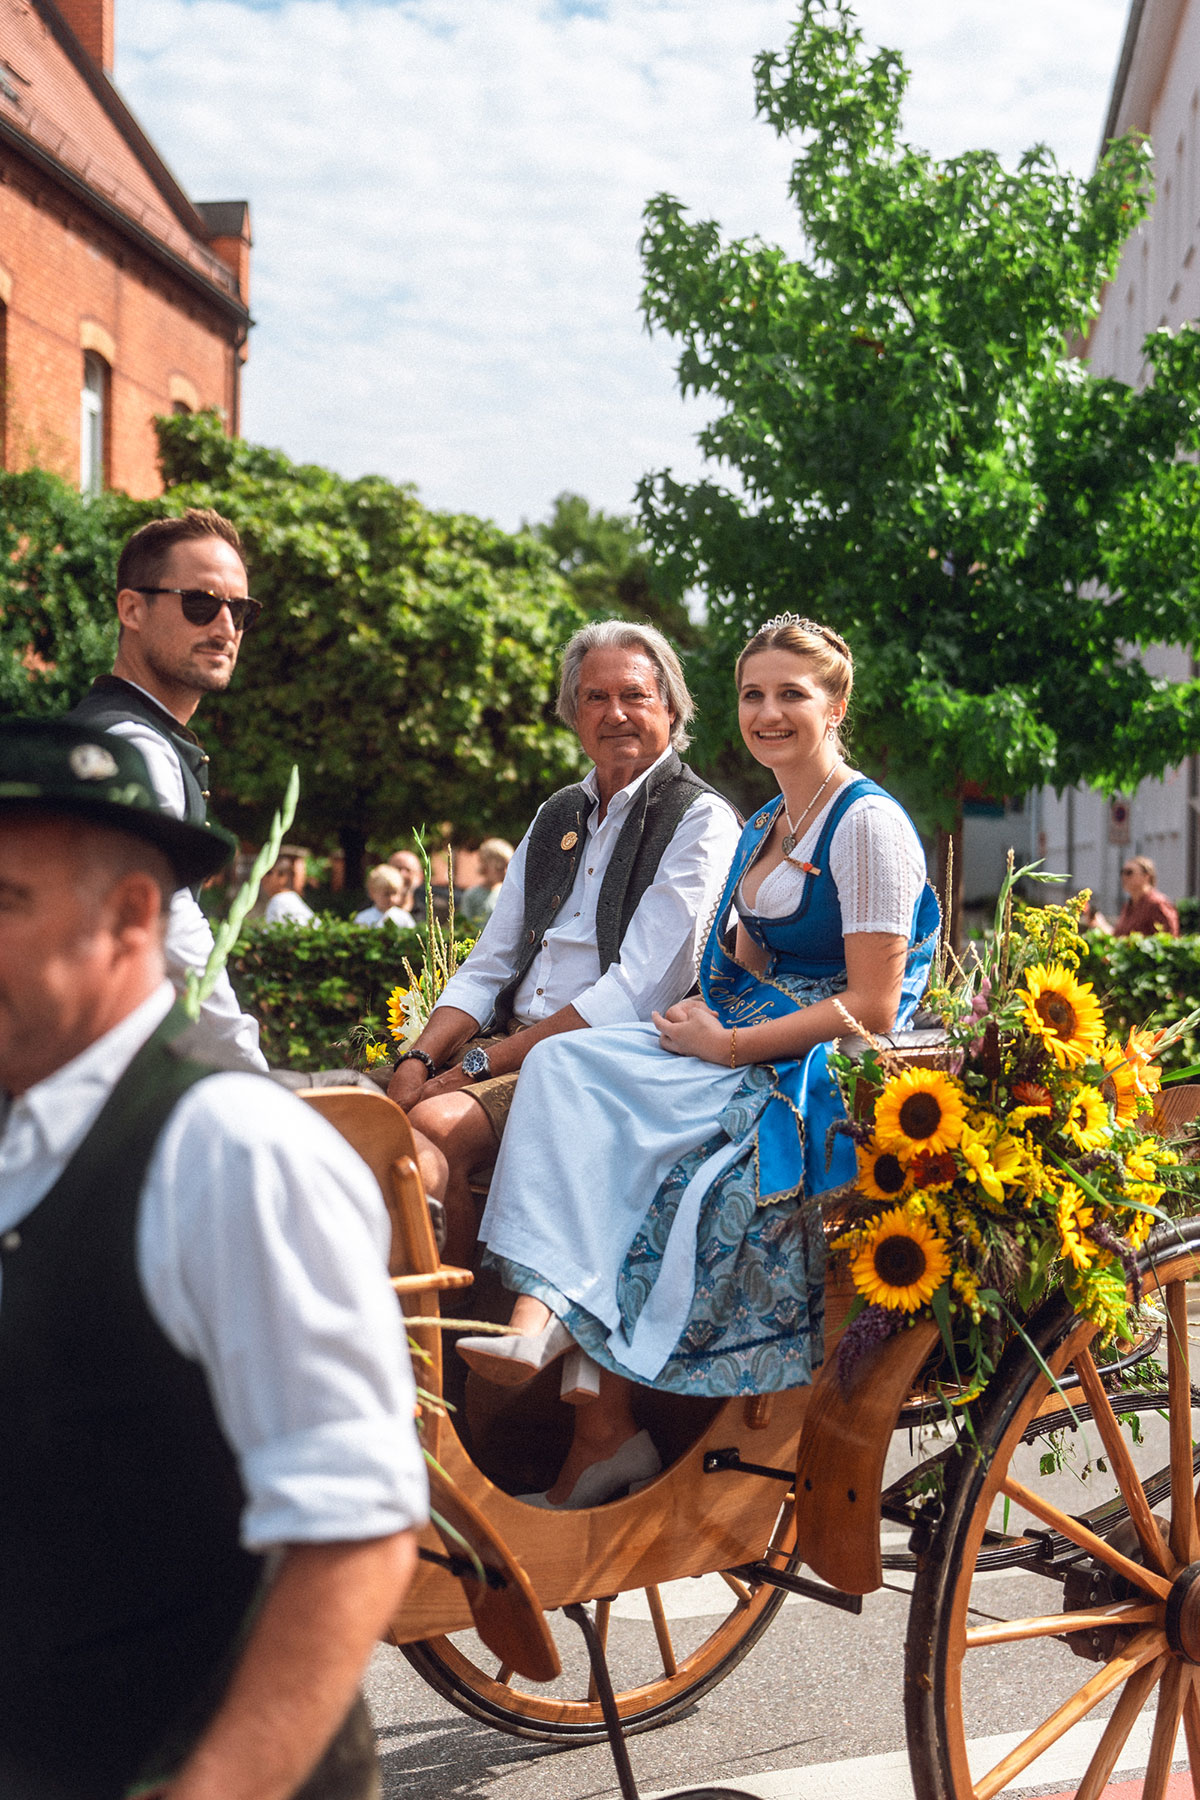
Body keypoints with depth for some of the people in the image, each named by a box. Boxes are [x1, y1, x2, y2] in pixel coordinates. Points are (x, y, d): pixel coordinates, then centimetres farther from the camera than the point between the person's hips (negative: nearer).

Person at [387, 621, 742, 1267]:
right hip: (509, 1050, 6)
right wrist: (418, 1061, -1)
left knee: (436, 1124, -30)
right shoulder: (557, 816, 21)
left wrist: (480, 1063, -16)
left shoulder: (700, 820, -3)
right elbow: (487, 966, 19)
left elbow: (634, 991, -13)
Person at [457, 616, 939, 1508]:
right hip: (753, 1051, 8)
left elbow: (872, 1009, -15)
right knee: (567, 1065, -17)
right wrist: (704, 1021, -2)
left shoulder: (868, 824, -10)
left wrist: (729, 1046, -15)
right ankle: (541, 1321, -29)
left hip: (825, 1076, -8)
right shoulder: (764, 827, 18)